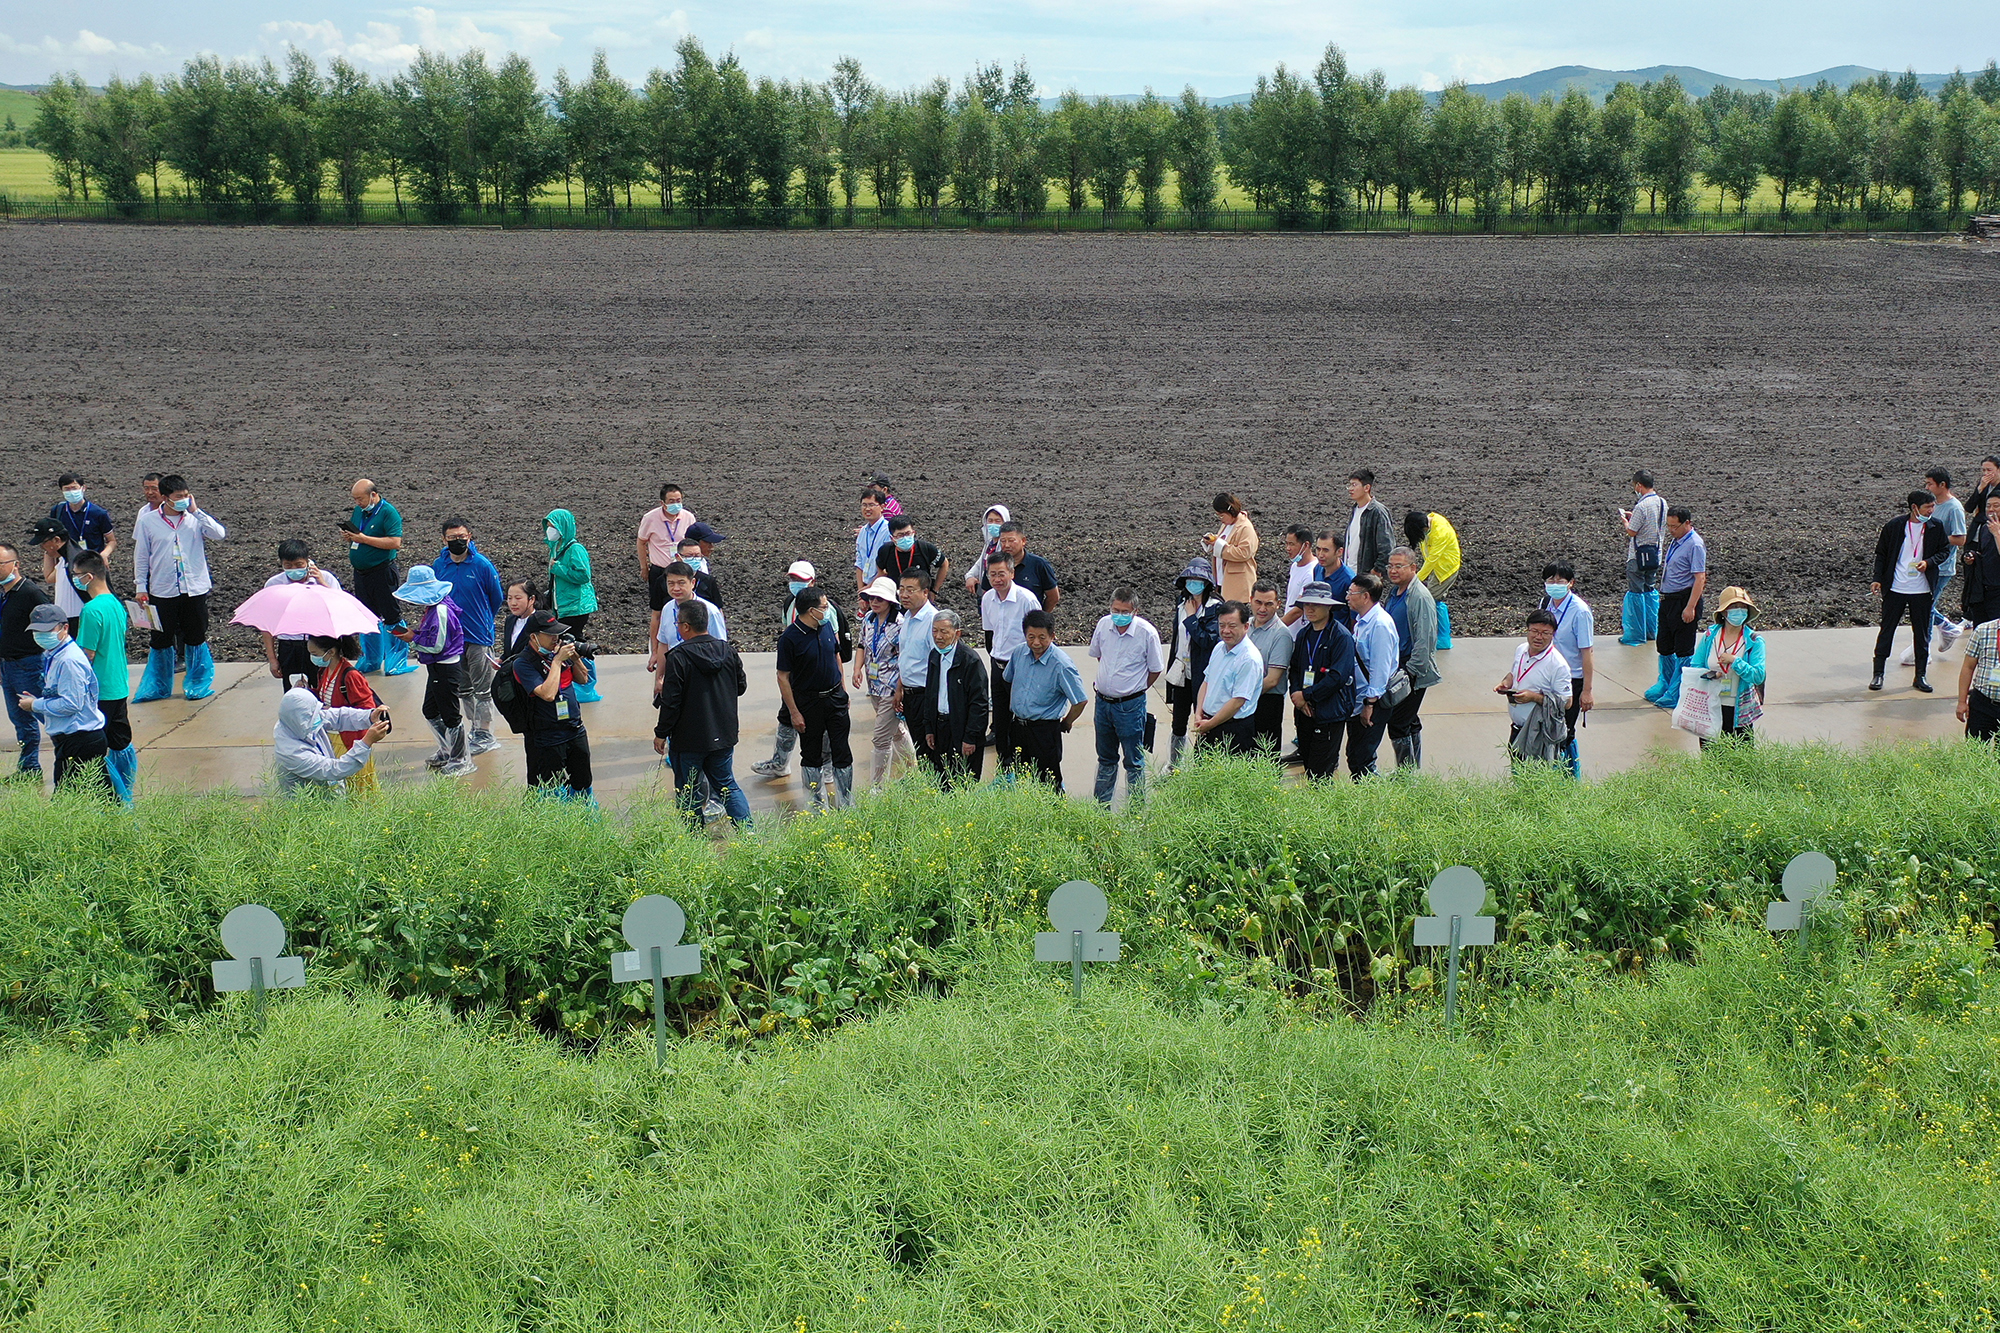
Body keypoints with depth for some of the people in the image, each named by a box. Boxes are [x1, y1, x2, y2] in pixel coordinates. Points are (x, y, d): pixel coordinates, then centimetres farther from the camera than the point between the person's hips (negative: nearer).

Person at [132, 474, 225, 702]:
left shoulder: (195, 518, -1)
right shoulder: (148, 521, -2)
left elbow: (219, 534, -18)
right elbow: (141, 556, 5)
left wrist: (196, 511, -16)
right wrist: (141, 587, 3)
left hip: (194, 589, 0)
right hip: (162, 591, 0)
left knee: (196, 640, 10)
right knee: (161, 641, 9)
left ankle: (199, 685, 24)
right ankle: (157, 687, 23)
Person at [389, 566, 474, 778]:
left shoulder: (441, 611, -24)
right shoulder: (432, 608, 7)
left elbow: (437, 645, -23)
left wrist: (414, 639, -13)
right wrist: (414, 631, 1)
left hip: (446, 669, -11)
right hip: (436, 668, 11)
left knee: (450, 715, 1)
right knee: (430, 711, 21)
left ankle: (461, 760, 14)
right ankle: (446, 752, 35)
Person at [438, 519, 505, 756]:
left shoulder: (482, 565, -10)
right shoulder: (439, 566, 1)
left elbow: (497, 599, 1)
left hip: (479, 638, -5)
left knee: (482, 689, 2)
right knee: (462, 689, 14)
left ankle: (484, 735, 10)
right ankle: (475, 730, 25)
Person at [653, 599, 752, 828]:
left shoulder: (679, 656, -18)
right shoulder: (728, 650, -1)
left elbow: (671, 701, -16)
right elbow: (741, 686, 11)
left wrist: (661, 733, -5)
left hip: (689, 739, -5)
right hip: (723, 736, 5)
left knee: (688, 792, 9)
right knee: (727, 785, 16)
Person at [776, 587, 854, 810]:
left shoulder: (827, 626, 1)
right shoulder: (789, 638, -16)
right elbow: (783, 677, -13)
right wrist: (794, 713, -13)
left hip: (835, 698, 5)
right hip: (808, 702, -5)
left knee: (842, 753, 6)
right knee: (811, 756, 8)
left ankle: (847, 805, 16)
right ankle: (817, 806, 21)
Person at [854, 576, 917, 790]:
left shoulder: (900, 624, -17)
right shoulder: (868, 620, 5)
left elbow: (905, 661, -17)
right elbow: (863, 646, 18)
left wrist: (899, 692, -20)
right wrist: (857, 669, -1)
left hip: (892, 689, -8)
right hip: (874, 687, 8)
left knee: (882, 738, -6)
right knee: (896, 732, 22)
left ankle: (876, 788, 2)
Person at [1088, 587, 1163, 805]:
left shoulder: (1147, 632, -17)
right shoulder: (1103, 624, -4)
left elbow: (1155, 669, -4)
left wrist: (1134, 689, 4)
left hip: (1131, 705, -5)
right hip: (1103, 702, 5)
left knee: (1134, 762, 7)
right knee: (1105, 759, 20)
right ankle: (1100, 805, 32)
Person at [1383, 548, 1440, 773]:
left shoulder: (1421, 597, -17)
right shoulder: (1394, 592, 11)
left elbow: (1425, 640, -20)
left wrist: (1409, 672, -20)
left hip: (1413, 671, -9)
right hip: (1395, 666, 9)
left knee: (1398, 725, -9)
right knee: (1409, 723, 17)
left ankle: (1407, 775, 0)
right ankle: (1414, 771, 27)